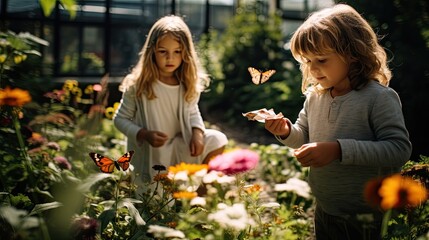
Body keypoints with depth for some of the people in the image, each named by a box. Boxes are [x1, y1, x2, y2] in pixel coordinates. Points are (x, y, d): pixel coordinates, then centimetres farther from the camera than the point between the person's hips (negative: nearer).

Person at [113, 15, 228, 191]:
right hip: (148, 155, -4)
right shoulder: (137, 85, -17)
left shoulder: (188, 84, -6)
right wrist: (144, 135, -24)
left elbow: (193, 113, 8)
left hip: (180, 147, 4)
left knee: (217, 140, -15)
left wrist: (197, 132, -13)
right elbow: (120, 119, -9)